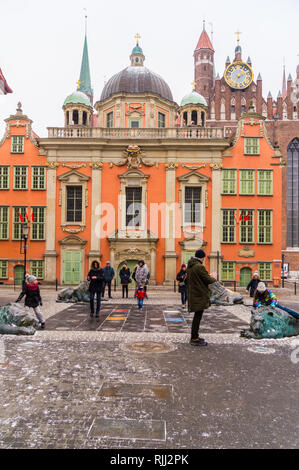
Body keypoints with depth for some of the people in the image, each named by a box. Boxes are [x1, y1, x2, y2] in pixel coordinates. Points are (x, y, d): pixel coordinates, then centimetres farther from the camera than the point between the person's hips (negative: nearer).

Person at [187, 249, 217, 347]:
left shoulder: (190, 266, 11)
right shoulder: (199, 266, -19)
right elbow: (208, 280, -15)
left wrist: (209, 276, 15)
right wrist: (213, 278, 7)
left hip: (193, 294, 9)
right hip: (200, 295, -9)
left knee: (197, 316, 18)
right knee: (198, 316, -2)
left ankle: (194, 336, 26)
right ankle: (194, 339, 3)